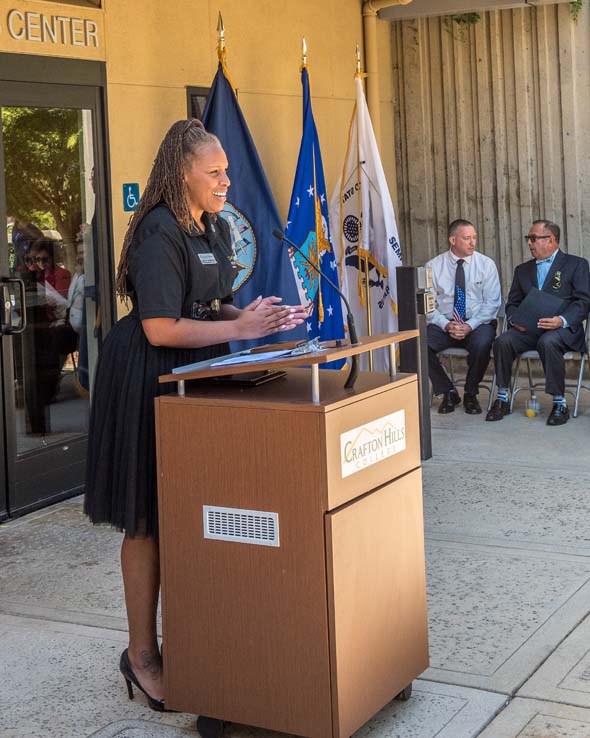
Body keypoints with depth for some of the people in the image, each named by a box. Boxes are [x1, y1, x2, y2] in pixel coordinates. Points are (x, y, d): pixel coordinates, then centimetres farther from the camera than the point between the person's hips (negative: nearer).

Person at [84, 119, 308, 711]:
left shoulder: (215, 228, 10)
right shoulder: (158, 233, -18)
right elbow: (160, 329, -23)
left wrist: (265, 317, 2)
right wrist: (240, 327, -19)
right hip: (149, 380, -8)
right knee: (150, 519, -2)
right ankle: (141, 654, 9)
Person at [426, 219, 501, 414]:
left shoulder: (486, 264, 2)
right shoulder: (434, 266, 3)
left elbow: (492, 303, -3)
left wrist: (470, 325, -17)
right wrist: (446, 325, -16)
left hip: (477, 324, -1)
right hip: (444, 324, 1)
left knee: (481, 344, -35)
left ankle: (471, 394, -8)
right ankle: (448, 392, -6)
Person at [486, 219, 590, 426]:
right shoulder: (522, 269, 22)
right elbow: (512, 303, 18)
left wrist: (562, 320, -21)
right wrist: (514, 319, -7)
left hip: (562, 329, -4)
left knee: (548, 342, -38)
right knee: (503, 341, -26)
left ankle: (560, 403, -26)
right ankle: (502, 399, -15)